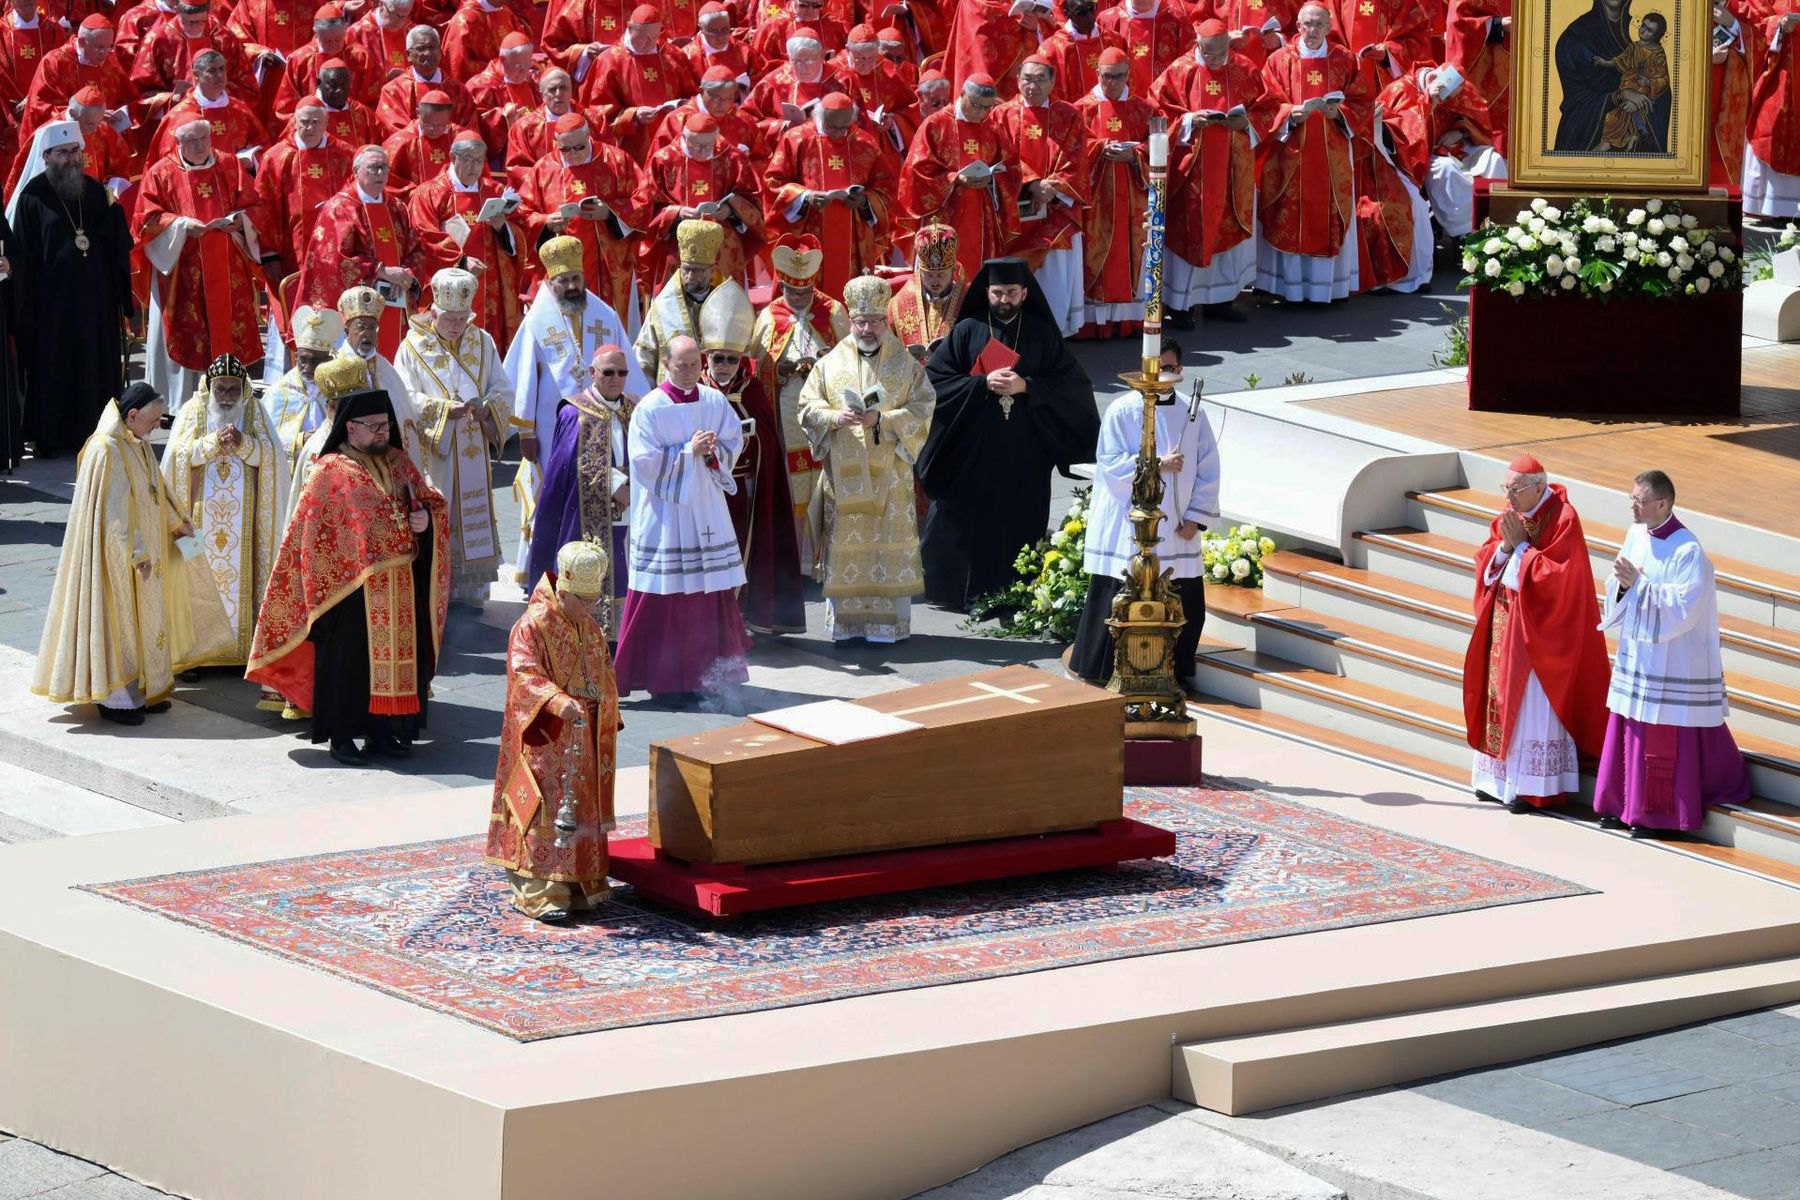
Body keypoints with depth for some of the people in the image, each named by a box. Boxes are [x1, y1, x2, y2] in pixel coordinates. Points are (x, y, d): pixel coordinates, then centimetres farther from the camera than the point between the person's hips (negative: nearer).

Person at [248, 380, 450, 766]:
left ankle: (380, 730, 20)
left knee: (396, 654, 9)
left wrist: (427, 517, -5)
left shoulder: (399, 463, 11)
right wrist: (325, 584, -11)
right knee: (349, 658, -1)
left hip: (400, 585, 6)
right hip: (351, 585, -6)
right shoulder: (331, 471, -7)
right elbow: (312, 533, -7)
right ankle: (342, 735, 8)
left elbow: (433, 502, 19)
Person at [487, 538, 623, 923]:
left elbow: (604, 674, 22)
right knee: (547, 811, -9)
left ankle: (581, 883, 20)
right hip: (546, 740, -8)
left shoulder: (589, 627, 11)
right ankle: (537, 893, -7)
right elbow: (524, 674, -28)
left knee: (583, 809, 12)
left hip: (586, 739, 8)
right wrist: (559, 703, -42)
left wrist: (609, 721, 21)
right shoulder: (532, 626, -16)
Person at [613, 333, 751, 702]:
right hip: (665, 513, -4)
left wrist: (713, 450, -13)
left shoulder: (715, 401, 6)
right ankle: (664, 678, 2)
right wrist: (689, 451, -16)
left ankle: (707, 672, 15)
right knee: (666, 595, -4)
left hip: (707, 509, 4)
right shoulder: (650, 408, -7)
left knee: (711, 592, 5)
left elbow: (735, 442, 8)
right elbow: (644, 460, -12)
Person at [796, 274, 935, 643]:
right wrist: (836, 416, -15)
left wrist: (882, 419, -16)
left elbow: (921, 412, -2)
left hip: (889, 474, -1)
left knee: (889, 547, -2)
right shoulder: (831, 363, 8)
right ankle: (844, 621, 6)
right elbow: (808, 406, 5)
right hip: (843, 474, 1)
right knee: (844, 546, 0)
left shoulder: (906, 365, 5)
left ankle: (888, 623, 4)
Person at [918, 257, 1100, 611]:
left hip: (1024, 454, 1)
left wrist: (1025, 386, -14)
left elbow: (1074, 385, -1)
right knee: (969, 524, -1)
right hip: (972, 452, -1)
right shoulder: (967, 331, 4)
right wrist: (983, 383, -15)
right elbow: (935, 379, -3)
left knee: (1019, 525, 0)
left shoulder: (1043, 335, 6)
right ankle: (967, 591, 6)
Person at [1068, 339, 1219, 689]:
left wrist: (1196, 517, -2)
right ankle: (1106, 670, 9)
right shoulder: (1122, 411, -4)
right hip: (1127, 527, -3)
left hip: (1175, 529, 3)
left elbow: (1208, 471, 6)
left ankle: (1175, 672, 18)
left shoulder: (1193, 414, 5)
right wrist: (1157, 465, -18)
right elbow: (1110, 464, -9)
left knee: (1183, 607, 5)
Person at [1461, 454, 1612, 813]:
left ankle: (1534, 787, -1)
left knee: (1532, 706, -5)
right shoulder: (1511, 514, 6)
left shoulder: (1563, 520, -17)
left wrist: (1520, 545, -18)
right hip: (1505, 622, 8)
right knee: (1502, 699, 11)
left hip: (1540, 629, -8)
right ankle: (1501, 777, 19)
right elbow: (1485, 560, 7)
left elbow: (1556, 575, -23)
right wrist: (1504, 546, -13)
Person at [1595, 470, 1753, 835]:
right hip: (1635, 653, 7)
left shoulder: (1688, 551, -17)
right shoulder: (1637, 535, 5)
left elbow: (1685, 606, -22)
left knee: (1662, 741, -2)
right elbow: (1616, 590, 10)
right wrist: (1623, 584, -13)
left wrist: (1639, 584, -23)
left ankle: (1658, 814, 5)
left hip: (1671, 661, -7)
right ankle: (1625, 805, 20)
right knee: (1628, 731, 11)